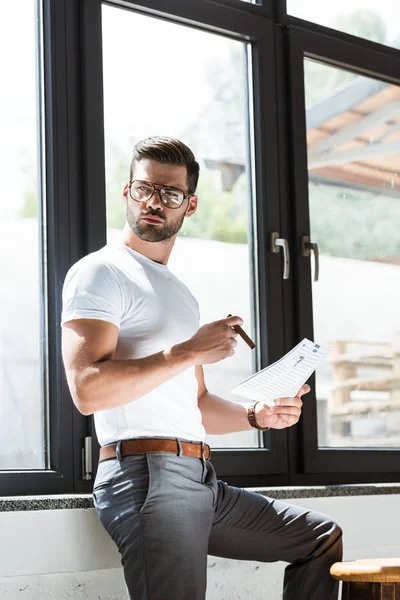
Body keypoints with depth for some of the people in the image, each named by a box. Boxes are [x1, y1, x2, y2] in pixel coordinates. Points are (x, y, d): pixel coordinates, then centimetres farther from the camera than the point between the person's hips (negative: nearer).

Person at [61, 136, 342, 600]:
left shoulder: (180, 294, 25)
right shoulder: (100, 272, -4)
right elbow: (87, 389, -19)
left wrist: (257, 416, 11)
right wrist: (188, 352, -18)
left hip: (200, 478, 9)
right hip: (144, 473, -9)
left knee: (322, 537, 17)